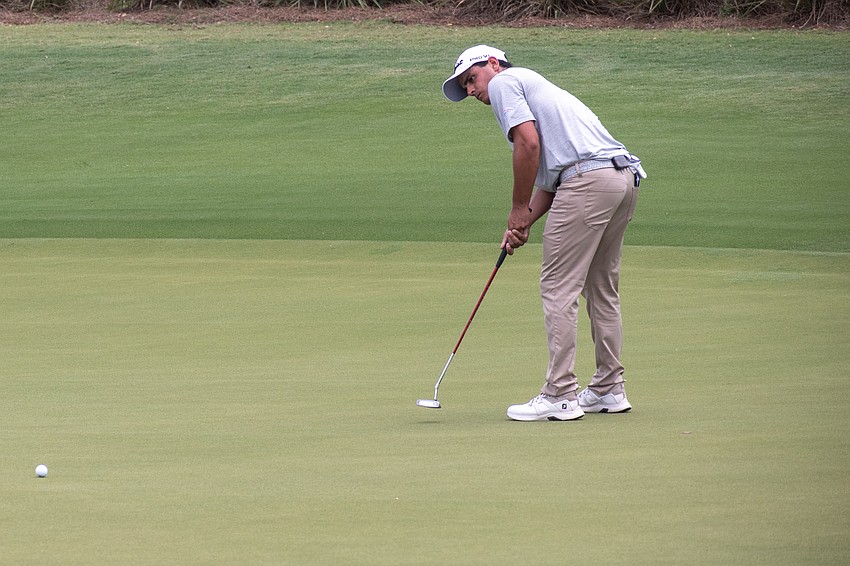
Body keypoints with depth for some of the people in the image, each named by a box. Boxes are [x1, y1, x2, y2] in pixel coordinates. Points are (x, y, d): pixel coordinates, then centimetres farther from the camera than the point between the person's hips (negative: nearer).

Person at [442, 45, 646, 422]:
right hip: (624, 177, 9)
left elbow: (528, 141, -10)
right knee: (602, 288, 18)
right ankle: (609, 390, 21)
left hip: (589, 177, -9)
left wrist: (519, 209, -2)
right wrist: (524, 224, 14)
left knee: (559, 288, -5)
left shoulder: (504, 82, 6)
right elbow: (549, 177, 27)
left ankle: (560, 396, -6)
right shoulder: (533, 86, 33)